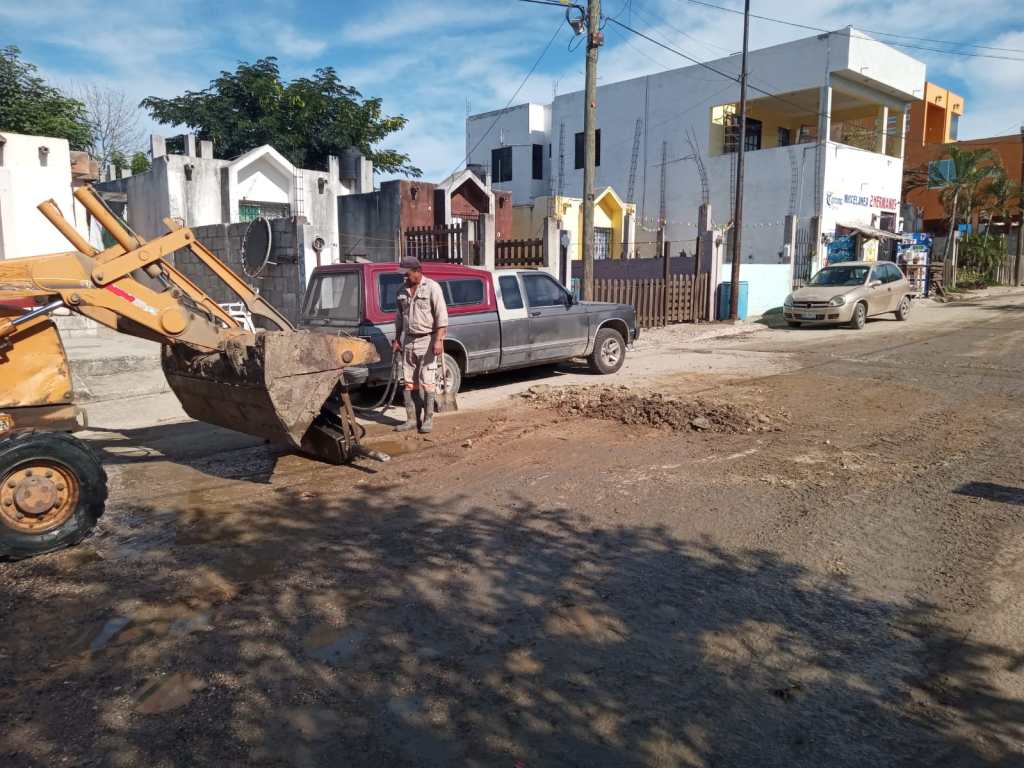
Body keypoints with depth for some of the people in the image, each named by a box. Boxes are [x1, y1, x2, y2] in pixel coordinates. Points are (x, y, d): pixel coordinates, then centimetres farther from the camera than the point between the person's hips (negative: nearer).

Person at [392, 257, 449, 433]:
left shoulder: (432, 287, -7)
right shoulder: (402, 290, 11)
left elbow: (441, 316, -12)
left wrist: (439, 340, -20)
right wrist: (397, 339, 15)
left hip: (427, 340, -6)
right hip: (407, 340, 6)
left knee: (427, 382, -2)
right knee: (409, 382, 7)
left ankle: (428, 419, 5)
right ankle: (411, 419, 14)